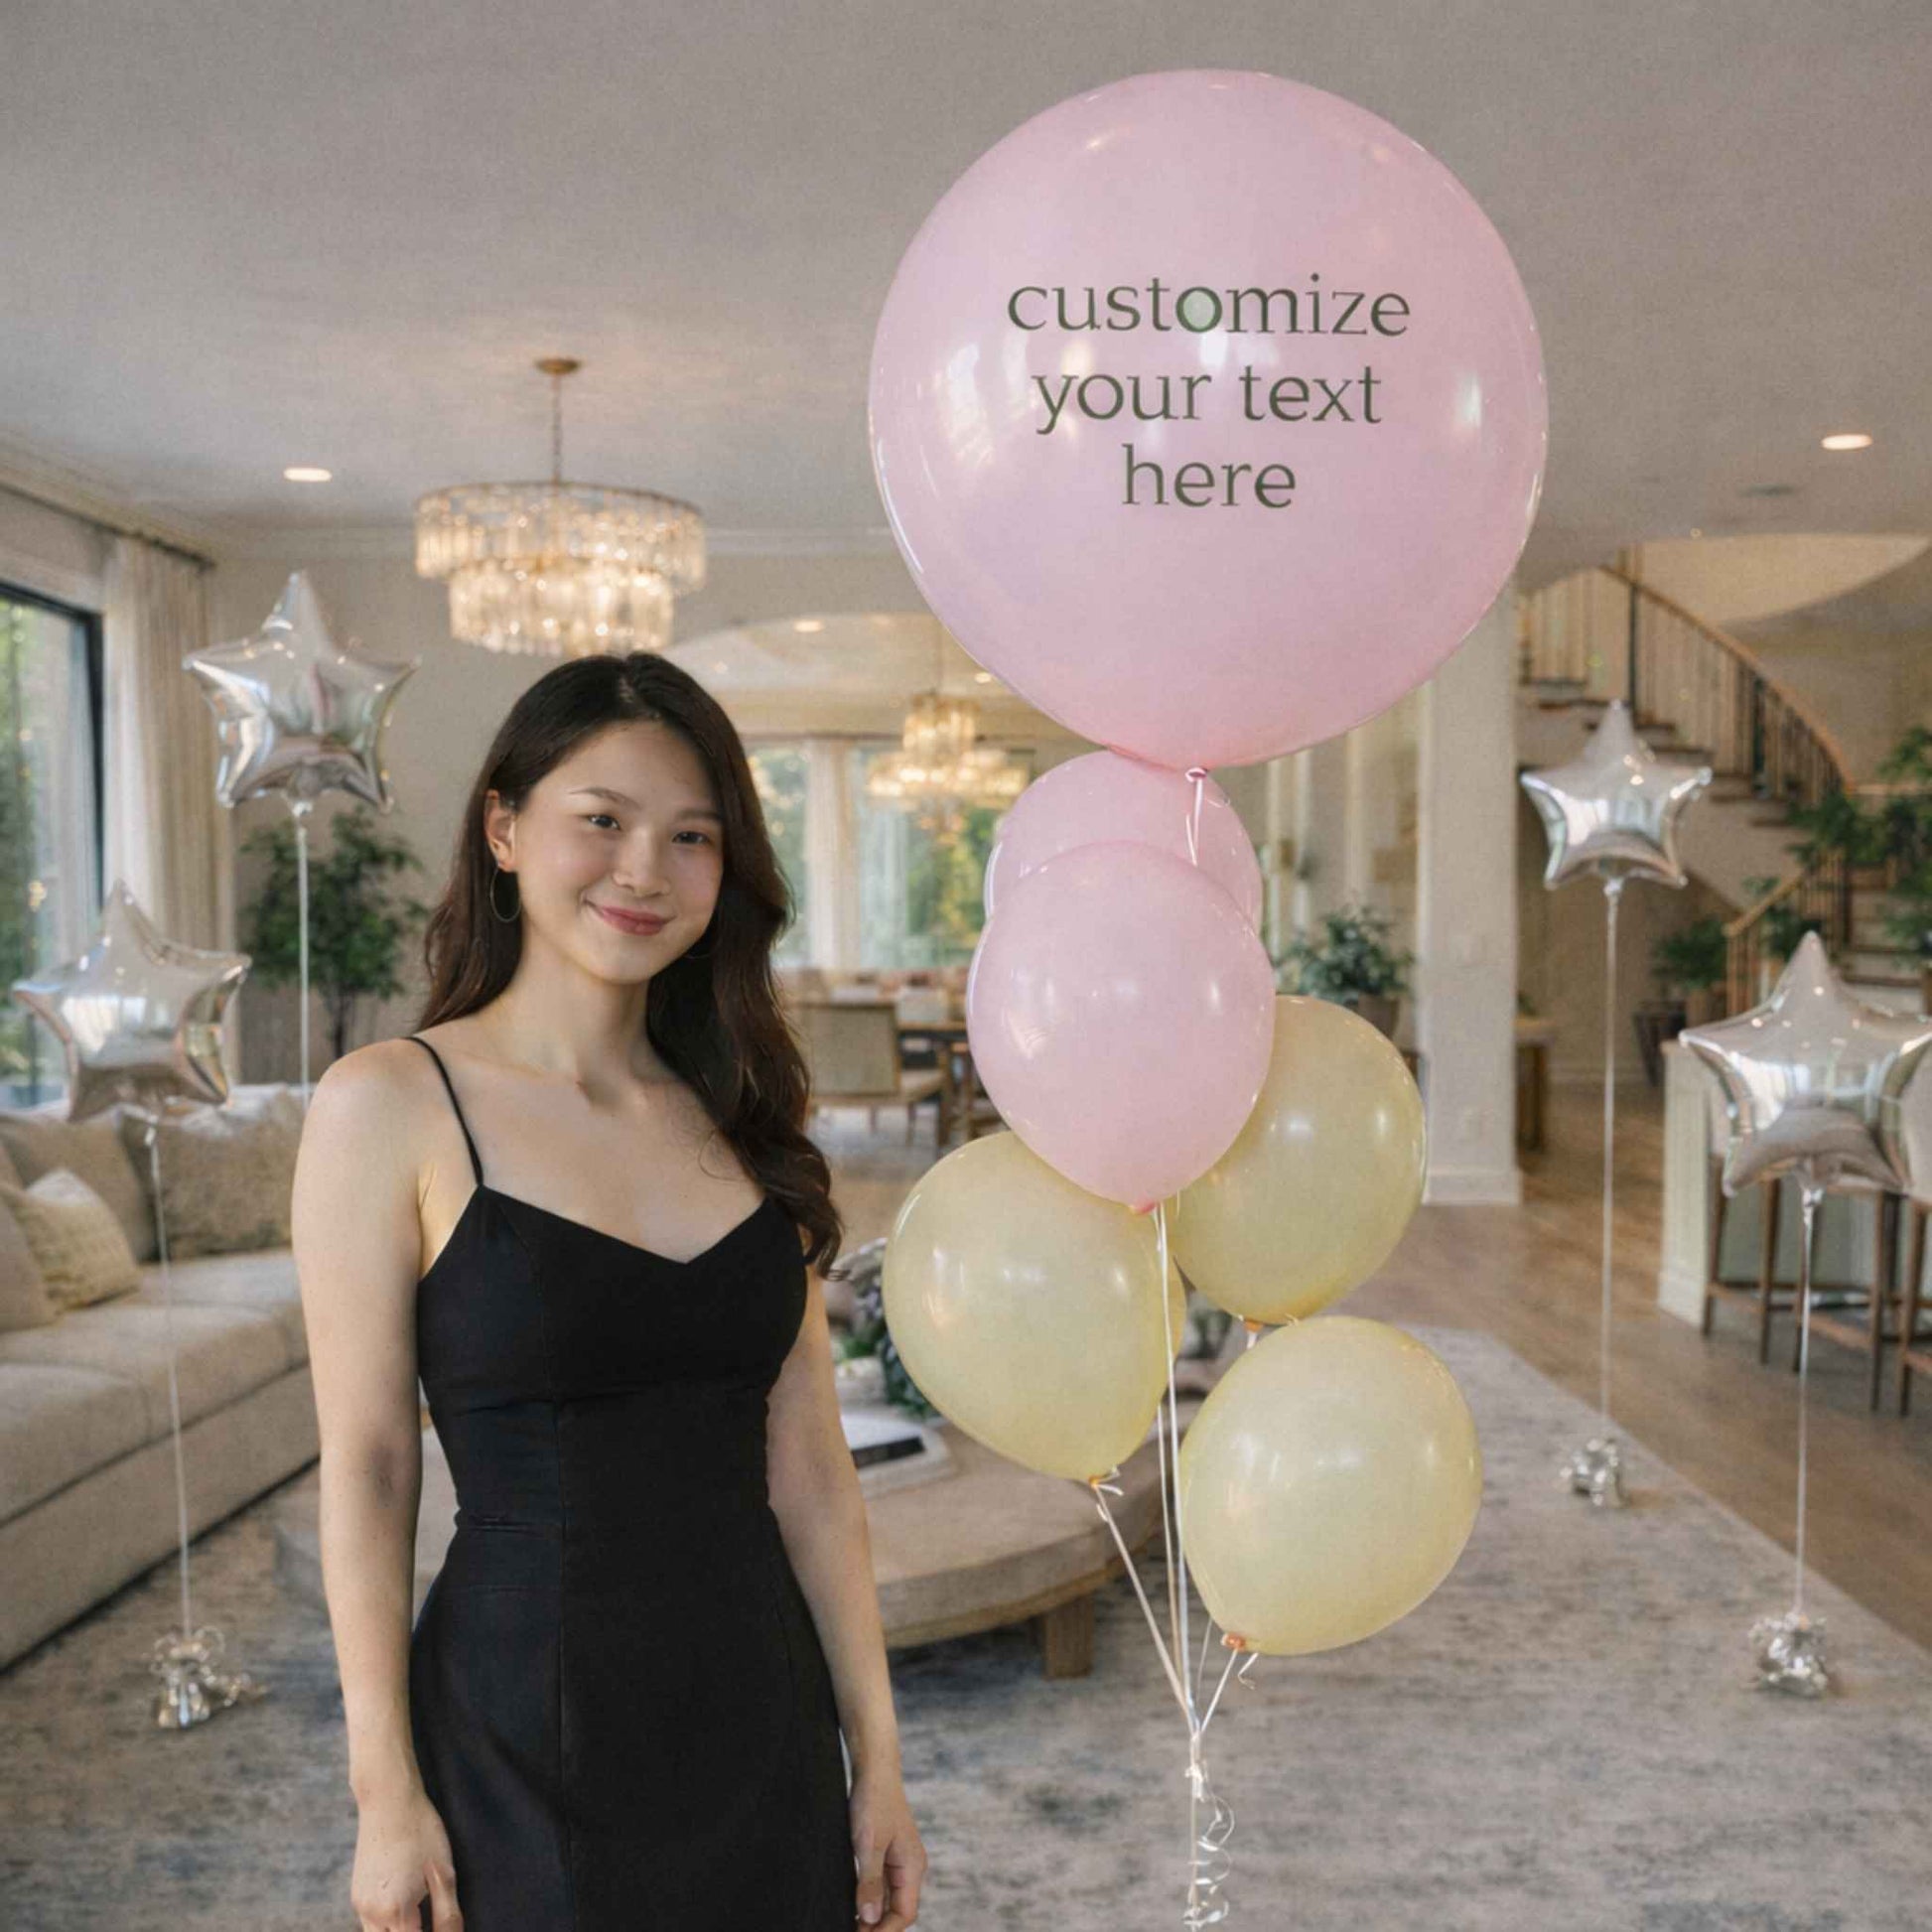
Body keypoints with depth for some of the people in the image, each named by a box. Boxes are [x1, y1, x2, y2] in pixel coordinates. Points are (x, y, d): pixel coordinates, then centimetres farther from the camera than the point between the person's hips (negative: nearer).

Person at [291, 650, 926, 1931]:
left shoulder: (745, 1122, 3)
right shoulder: (392, 1105, -9)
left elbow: (812, 1474, 3)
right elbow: (368, 1470, -8)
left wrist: (878, 1756, 5)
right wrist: (385, 1794, -8)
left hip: (763, 1728, 4)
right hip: (522, 1741, -4)